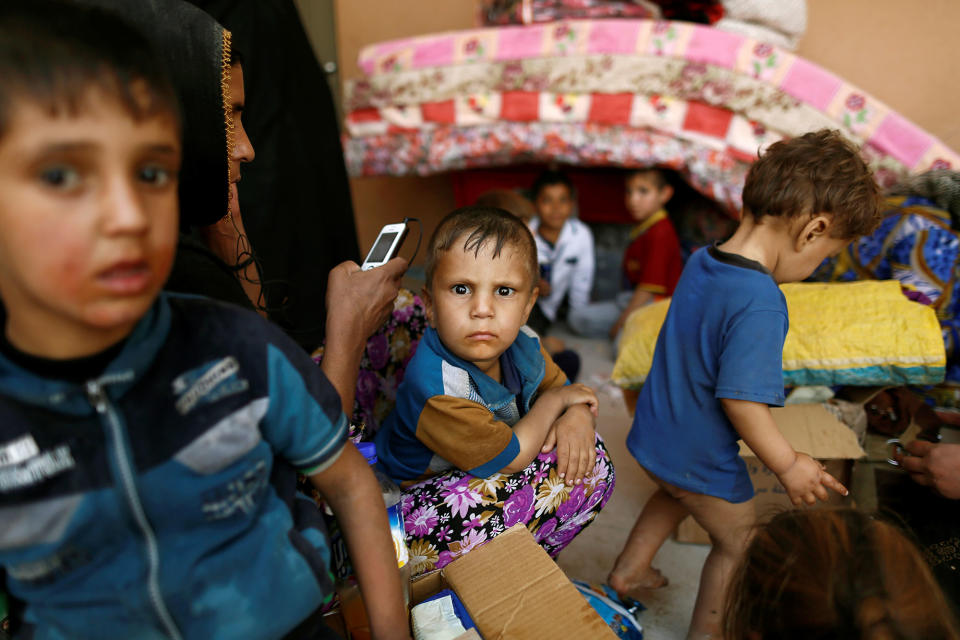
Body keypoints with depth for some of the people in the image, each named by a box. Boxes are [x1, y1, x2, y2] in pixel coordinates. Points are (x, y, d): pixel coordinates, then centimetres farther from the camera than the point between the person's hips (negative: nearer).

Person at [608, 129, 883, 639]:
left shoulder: (700, 262, -4)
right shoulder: (761, 304, -31)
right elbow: (741, 401, -30)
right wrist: (788, 465, -16)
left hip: (654, 432, 8)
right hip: (701, 458, -8)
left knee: (676, 494, 35)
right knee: (737, 542, 18)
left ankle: (629, 570, 52)